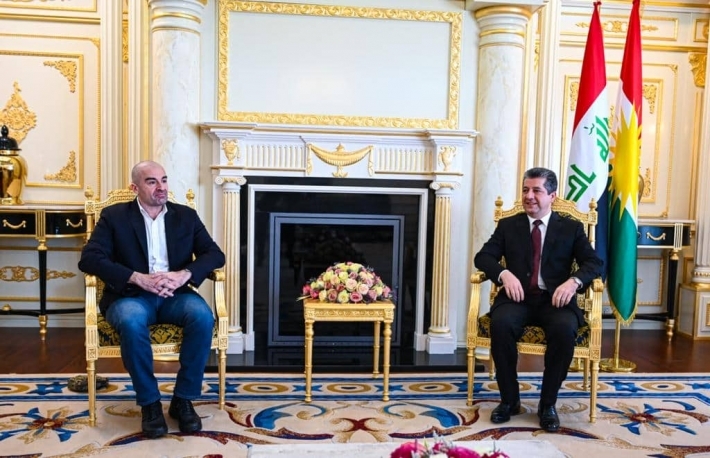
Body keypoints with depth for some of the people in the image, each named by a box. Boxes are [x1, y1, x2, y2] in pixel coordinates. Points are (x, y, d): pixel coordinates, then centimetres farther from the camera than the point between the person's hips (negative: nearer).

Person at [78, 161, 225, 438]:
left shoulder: (186, 216, 11)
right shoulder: (114, 216, 5)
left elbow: (215, 254, 3)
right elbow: (89, 259, -7)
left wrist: (184, 274, -18)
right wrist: (139, 278, -21)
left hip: (174, 295, 2)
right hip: (131, 295, -2)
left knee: (203, 316, -29)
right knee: (131, 321, -36)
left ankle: (183, 398, -12)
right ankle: (149, 402, -15)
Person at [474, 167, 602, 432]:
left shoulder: (571, 228, 12)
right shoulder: (507, 225, 13)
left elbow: (594, 263, 2)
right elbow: (483, 257, 4)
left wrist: (574, 281, -20)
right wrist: (504, 274, -17)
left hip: (554, 299, 0)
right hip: (517, 297, 1)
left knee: (565, 329, -33)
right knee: (500, 323, -32)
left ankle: (548, 404, -11)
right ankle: (509, 399, -11)